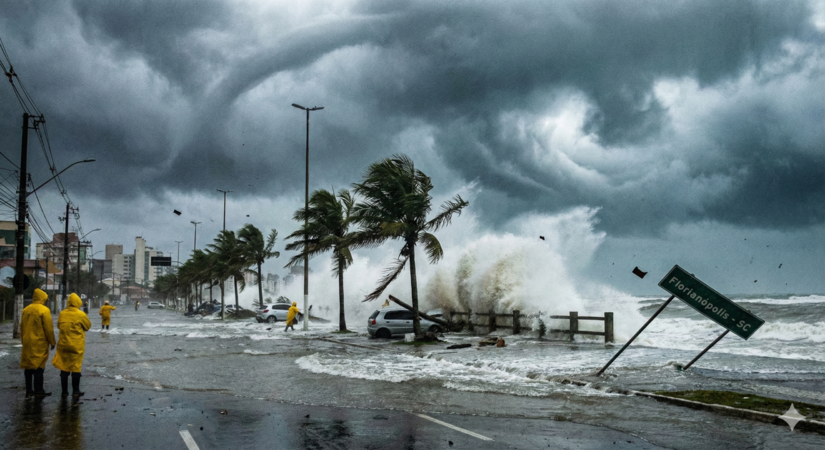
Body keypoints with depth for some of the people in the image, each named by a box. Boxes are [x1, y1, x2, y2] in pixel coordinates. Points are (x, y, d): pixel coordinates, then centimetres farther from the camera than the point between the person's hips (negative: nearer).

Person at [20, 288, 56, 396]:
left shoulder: (26, 310, 7)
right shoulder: (44, 310, -13)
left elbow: (22, 326, 13)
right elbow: (48, 328, -12)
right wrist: (52, 342, -3)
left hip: (27, 343, 6)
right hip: (40, 343, -6)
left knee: (28, 366, 11)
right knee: (39, 367, -2)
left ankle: (29, 389, 16)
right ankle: (38, 390, 0)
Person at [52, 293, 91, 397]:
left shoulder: (62, 314, 0)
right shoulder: (80, 314, -11)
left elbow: (59, 326, 12)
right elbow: (88, 326, 1)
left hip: (63, 344, 3)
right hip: (77, 345, -3)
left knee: (64, 367, 11)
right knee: (76, 368, 3)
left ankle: (64, 391, 14)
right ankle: (75, 391, 6)